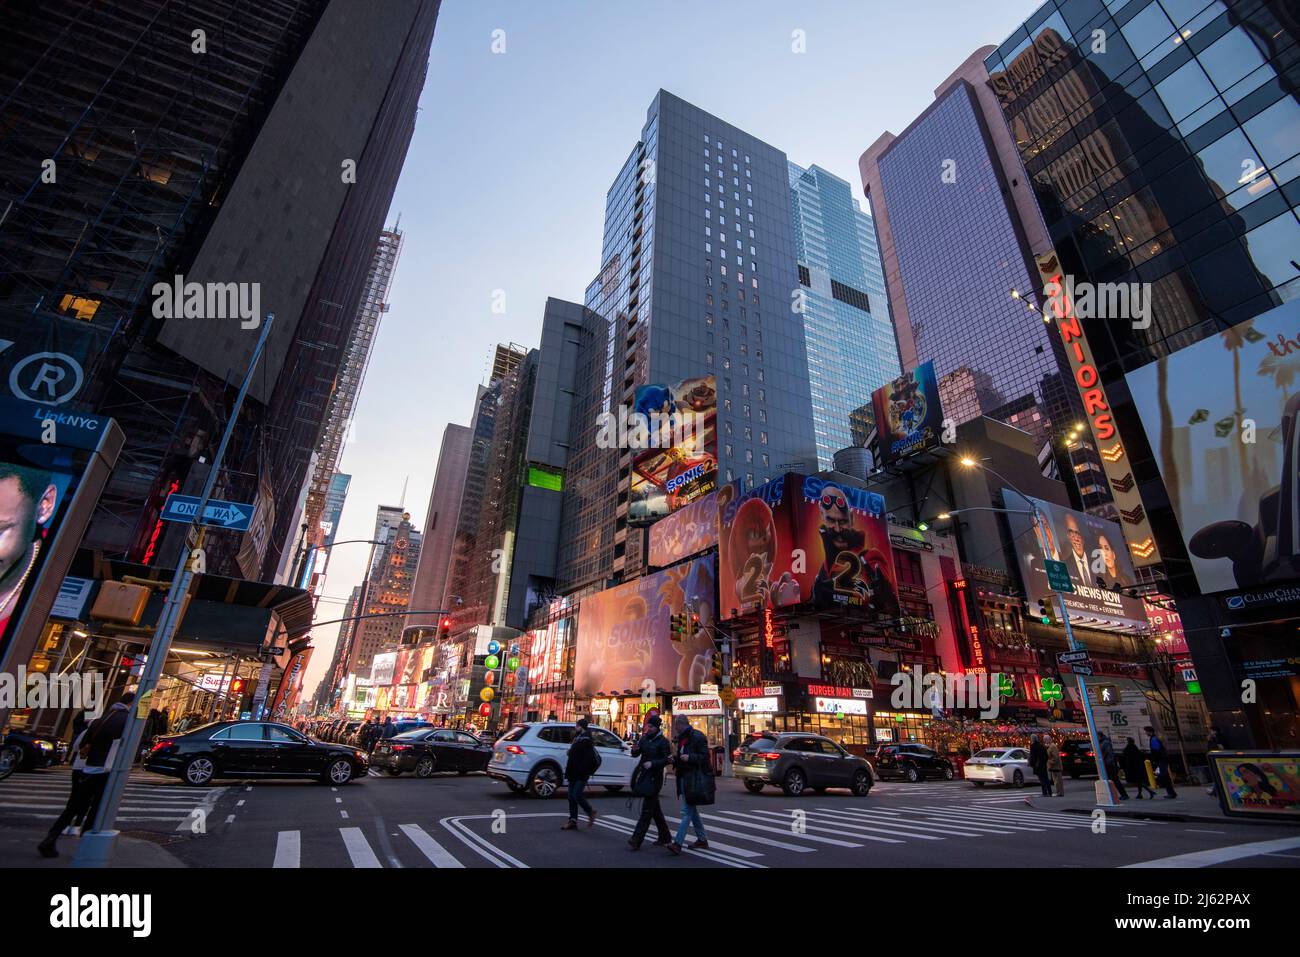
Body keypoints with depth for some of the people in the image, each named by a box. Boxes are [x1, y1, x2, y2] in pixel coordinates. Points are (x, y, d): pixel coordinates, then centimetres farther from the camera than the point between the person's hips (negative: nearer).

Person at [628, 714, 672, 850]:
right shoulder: (644, 738, 9)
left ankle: (637, 839, -8)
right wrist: (635, 750, -13)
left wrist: (652, 763, -21)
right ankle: (665, 837, 28)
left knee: (647, 809, -8)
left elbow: (667, 759, -12)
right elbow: (636, 754, 9)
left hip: (655, 777, -7)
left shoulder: (663, 741, -9)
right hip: (644, 775, 7)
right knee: (655, 808, 16)